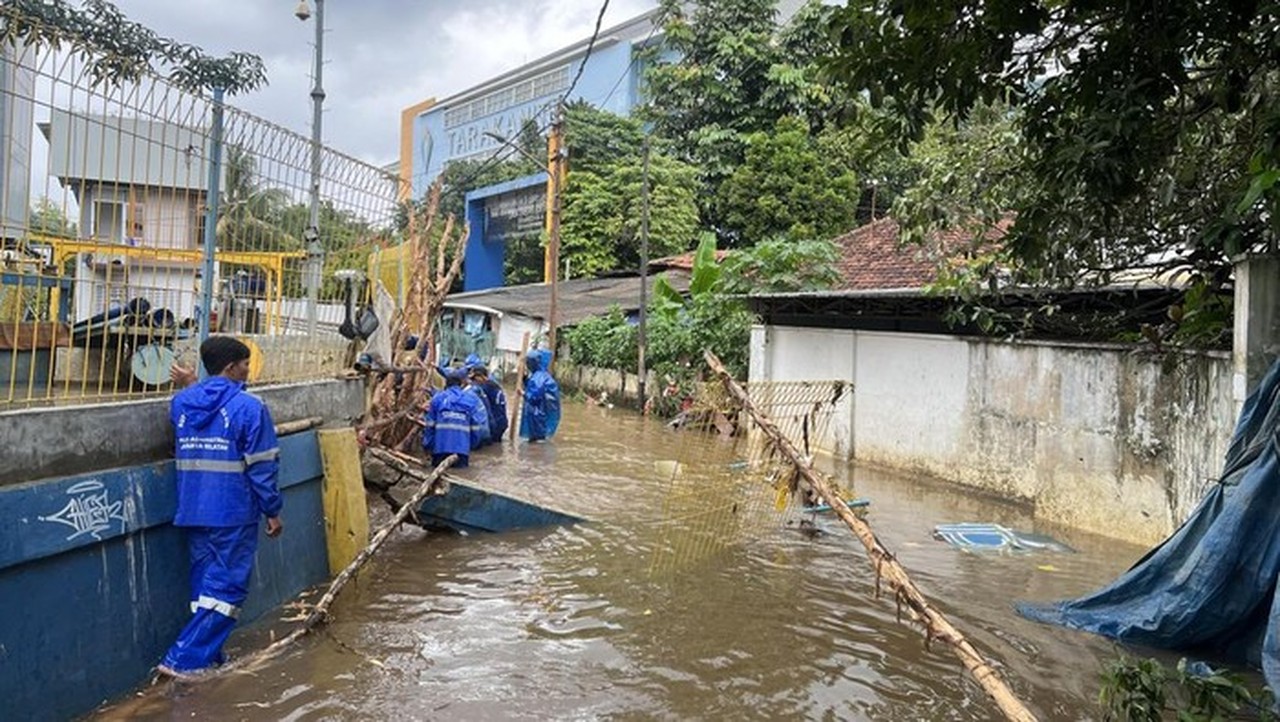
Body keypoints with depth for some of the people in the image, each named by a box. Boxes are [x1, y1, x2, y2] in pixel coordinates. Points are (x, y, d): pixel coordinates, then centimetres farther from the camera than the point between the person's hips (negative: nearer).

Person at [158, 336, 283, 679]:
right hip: (234, 513, -7)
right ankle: (183, 658, 0)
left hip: (193, 511, 7)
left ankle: (208, 657, 22)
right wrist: (273, 511, -3)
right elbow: (261, 467, -13)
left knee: (206, 583, 15)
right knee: (226, 587, 2)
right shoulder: (249, 407, -12)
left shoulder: (181, 402, 7)